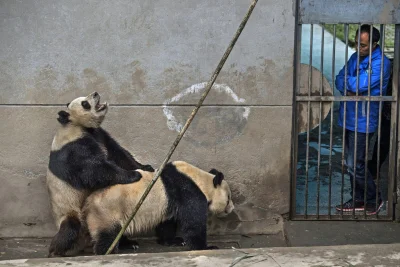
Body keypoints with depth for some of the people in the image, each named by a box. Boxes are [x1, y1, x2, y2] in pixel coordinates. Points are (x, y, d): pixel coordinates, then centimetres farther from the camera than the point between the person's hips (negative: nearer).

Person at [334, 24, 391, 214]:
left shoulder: (380, 63, -17)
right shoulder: (355, 57, 8)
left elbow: (361, 84, -27)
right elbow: (339, 80, 5)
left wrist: (346, 80, -8)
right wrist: (347, 89, -16)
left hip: (363, 121, -8)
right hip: (349, 118, 8)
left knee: (355, 165, -4)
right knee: (350, 162, 14)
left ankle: (374, 199, 15)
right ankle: (358, 200, 27)